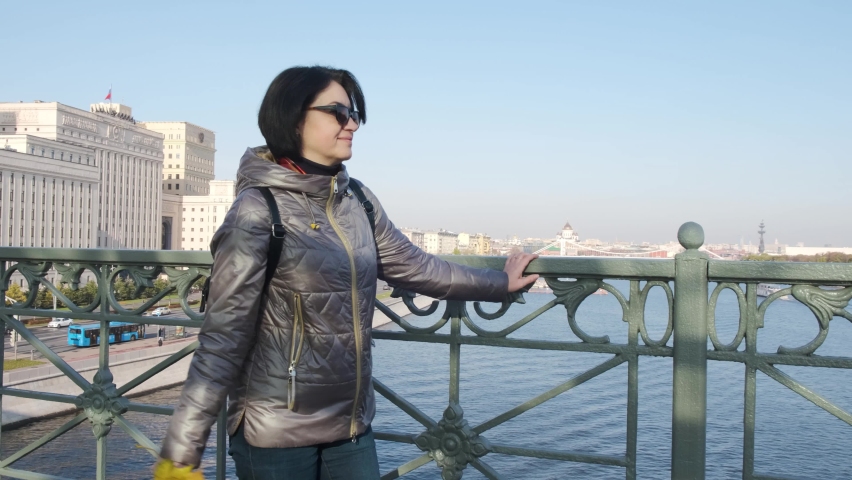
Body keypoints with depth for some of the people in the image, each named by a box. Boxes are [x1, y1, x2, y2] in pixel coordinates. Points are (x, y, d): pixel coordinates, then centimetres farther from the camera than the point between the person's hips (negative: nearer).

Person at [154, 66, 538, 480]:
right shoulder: (258, 208, -14)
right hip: (276, 434, -5)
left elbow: (415, 267, 14)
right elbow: (224, 335, -16)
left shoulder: (358, 200, 4)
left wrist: (500, 283, 22)